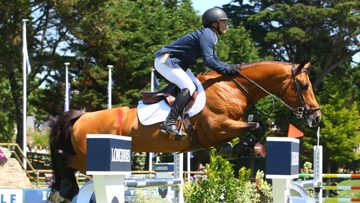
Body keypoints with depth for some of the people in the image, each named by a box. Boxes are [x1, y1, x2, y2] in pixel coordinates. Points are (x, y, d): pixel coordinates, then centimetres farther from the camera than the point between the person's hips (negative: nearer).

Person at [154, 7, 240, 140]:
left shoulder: (210, 36, 16)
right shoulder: (207, 35, -16)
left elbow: (214, 61, 18)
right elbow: (208, 61, -25)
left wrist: (230, 68, 3)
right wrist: (227, 70, -19)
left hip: (169, 62, 11)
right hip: (166, 61, -11)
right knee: (189, 87, -23)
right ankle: (169, 123, -32)